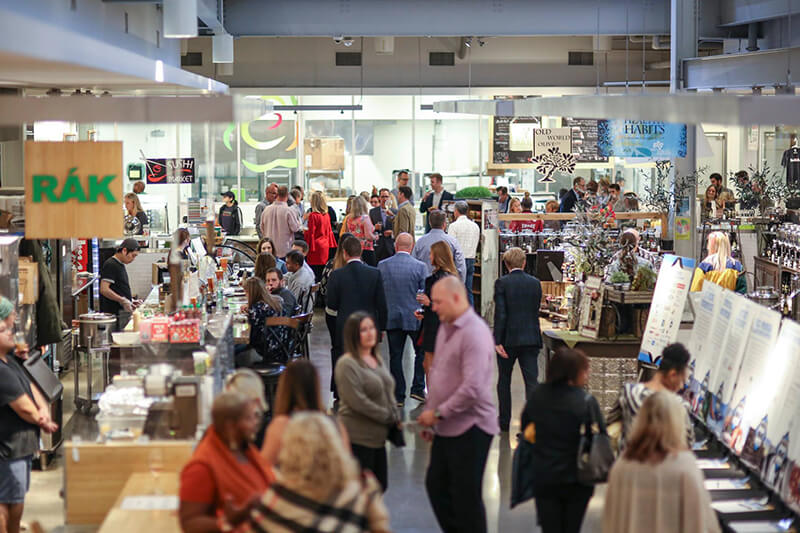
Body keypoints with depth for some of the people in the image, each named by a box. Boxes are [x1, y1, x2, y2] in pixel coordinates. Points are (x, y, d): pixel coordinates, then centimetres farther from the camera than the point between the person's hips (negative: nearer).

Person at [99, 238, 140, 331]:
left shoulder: (120, 265, 17)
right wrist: (123, 300, -20)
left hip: (123, 312, 9)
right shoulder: (110, 265, -12)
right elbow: (104, 290, -20)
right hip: (114, 313, -9)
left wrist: (131, 300, 13)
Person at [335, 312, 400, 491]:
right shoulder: (347, 364, -14)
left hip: (378, 437, 9)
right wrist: (389, 417, -14)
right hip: (358, 438, -9)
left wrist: (396, 418, 3)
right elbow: (357, 402, -20)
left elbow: (388, 393, 20)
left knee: (380, 486, 13)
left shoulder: (376, 359, 12)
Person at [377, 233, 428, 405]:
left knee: (395, 356, 8)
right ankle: (418, 389, 12)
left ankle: (398, 395, 10)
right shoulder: (420, 267, -10)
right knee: (422, 352, 17)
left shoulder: (382, 266, -4)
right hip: (415, 317, -2)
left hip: (391, 318, 2)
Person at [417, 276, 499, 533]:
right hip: (446, 428, 9)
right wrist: (429, 413, 16)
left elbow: (472, 388, -26)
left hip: (470, 427, -9)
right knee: (436, 485, 16)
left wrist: (438, 413, -18)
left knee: (466, 497, -1)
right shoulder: (446, 328, 11)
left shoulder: (475, 333, -19)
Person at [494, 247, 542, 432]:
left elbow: (500, 314, -13)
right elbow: (535, 311, 11)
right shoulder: (535, 283, 3)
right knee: (531, 380, 0)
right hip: (531, 339, 2)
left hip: (508, 338, -2)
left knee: (504, 381, 13)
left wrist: (498, 341, -12)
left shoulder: (502, 283, -8)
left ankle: (504, 422, 19)